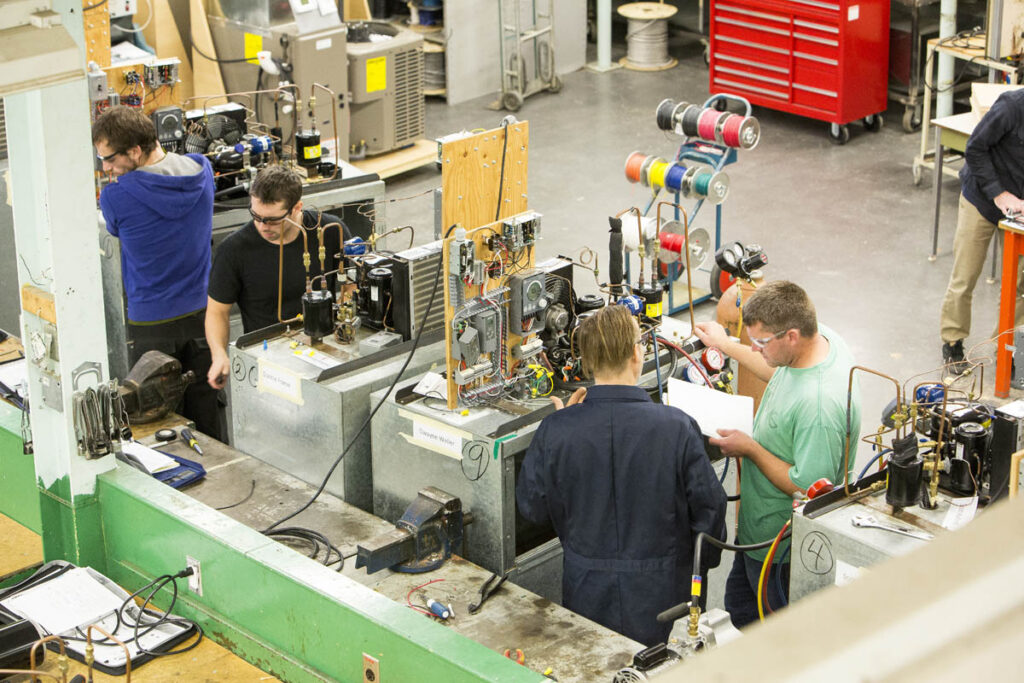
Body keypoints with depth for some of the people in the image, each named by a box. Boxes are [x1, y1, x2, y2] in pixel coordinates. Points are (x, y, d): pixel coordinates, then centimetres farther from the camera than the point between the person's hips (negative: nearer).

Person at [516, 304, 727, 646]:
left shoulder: (556, 431, -14)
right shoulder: (677, 427, -16)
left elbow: (533, 507, 1)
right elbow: (708, 505, -5)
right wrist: (707, 558, 16)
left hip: (586, 589, 1)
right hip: (656, 592, -1)